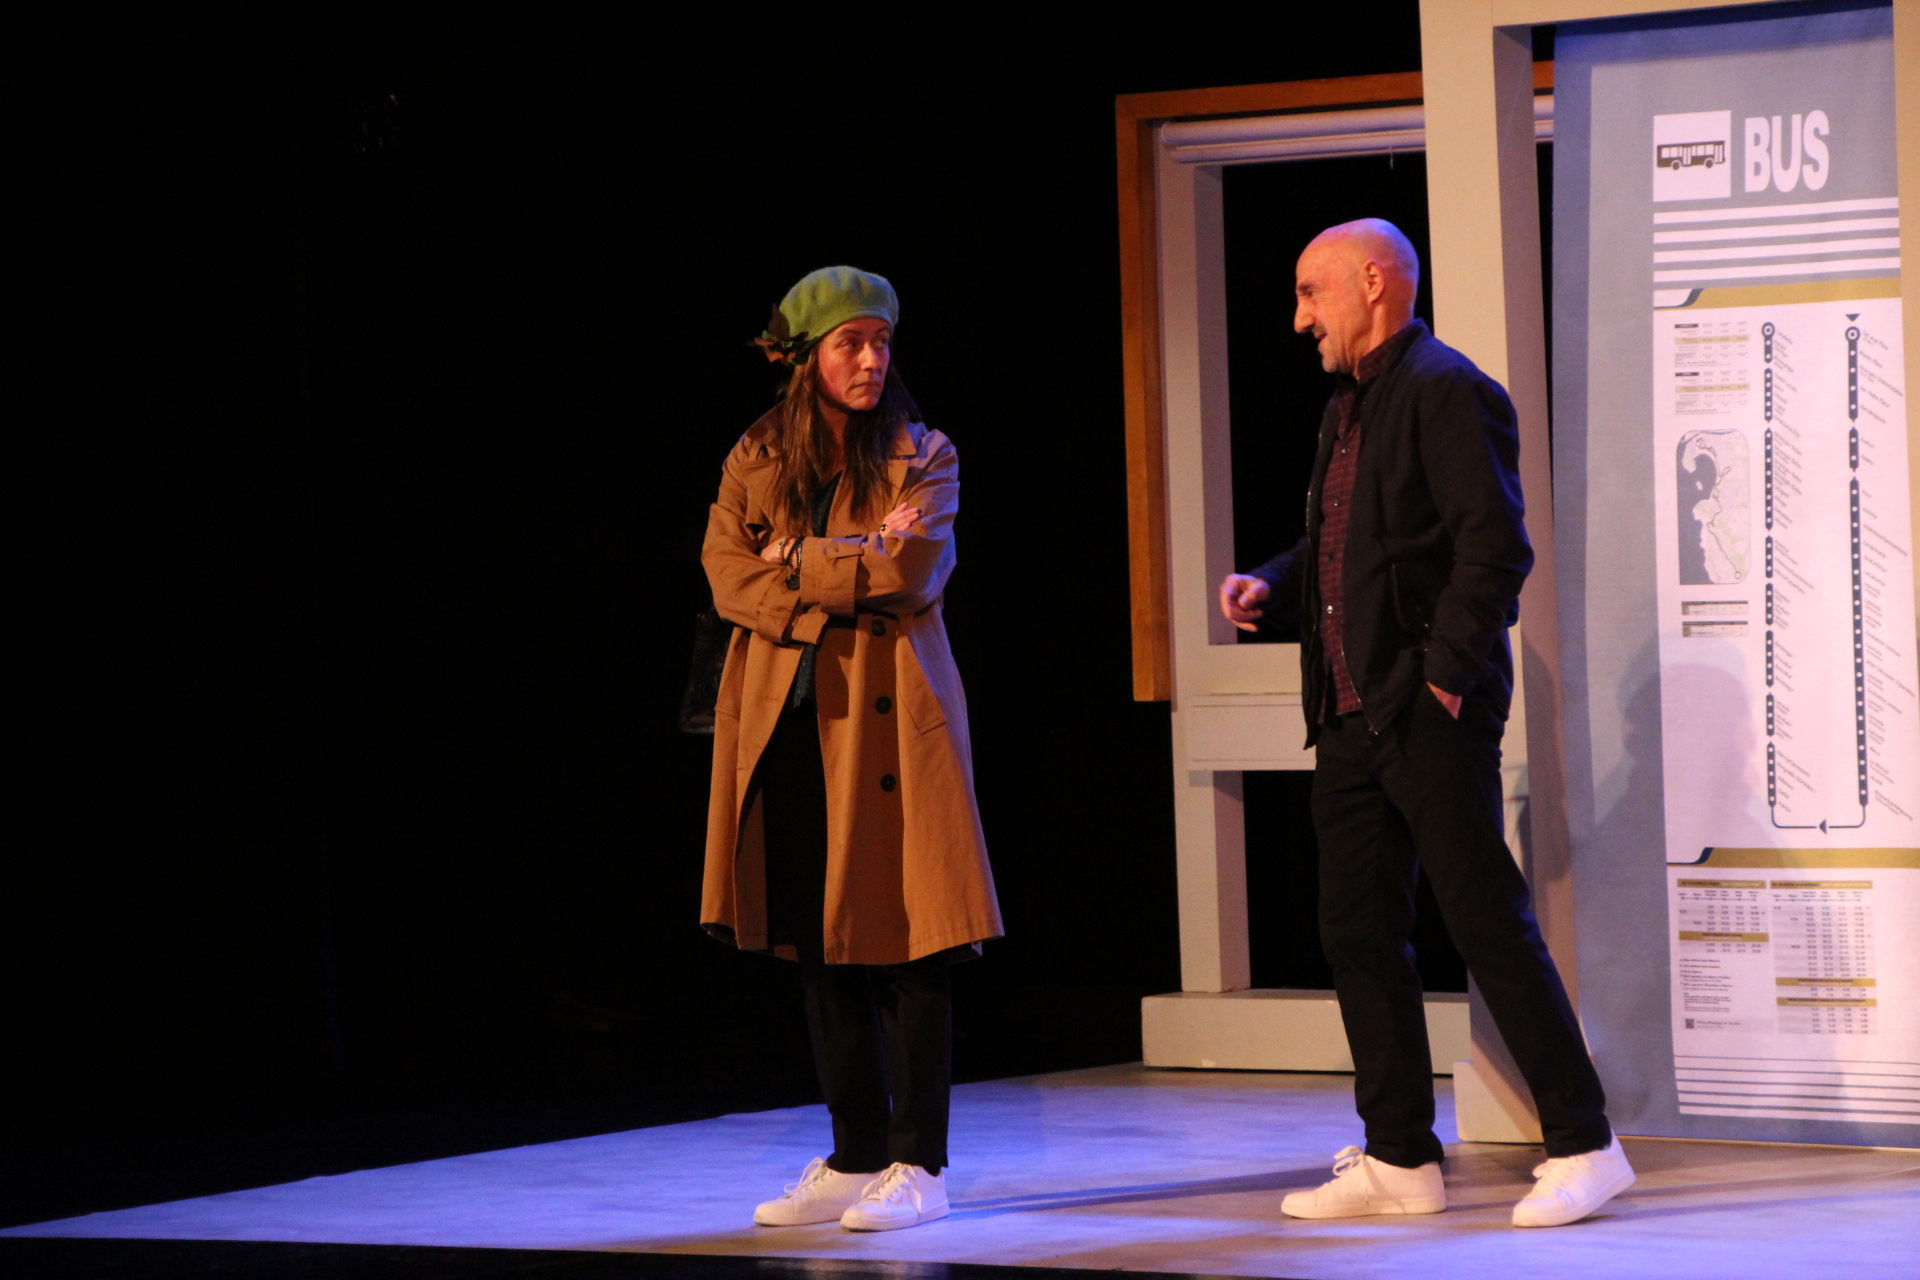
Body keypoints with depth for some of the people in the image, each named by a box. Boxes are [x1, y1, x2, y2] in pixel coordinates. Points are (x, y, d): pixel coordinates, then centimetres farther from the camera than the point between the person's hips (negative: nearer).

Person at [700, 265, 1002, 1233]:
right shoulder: (754, 461, 12)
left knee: (901, 942, -5)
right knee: (817, 944, 5)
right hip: (789, 719, 4)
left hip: (887, 717, -3)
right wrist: (847, 580, -10)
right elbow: (728, 574, 0)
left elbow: (913, 570, -10)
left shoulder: (922, 457, 4)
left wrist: (797, 561, -3)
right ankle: (854, 1160, 13)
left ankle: (918, 1165, 0)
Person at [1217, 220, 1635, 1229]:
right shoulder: (1348, 406, 19)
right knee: (1359, 937, 9)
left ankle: (1582, 1146, -1)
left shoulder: (1444, 390, -10)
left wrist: (1443, 674, -20)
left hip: (1432, 717, -9)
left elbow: (1494, 548, -17)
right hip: (1351, 717, 9)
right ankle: (1400, 1159, 14)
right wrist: (1270, 588, 8)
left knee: (1490, 926, -7)